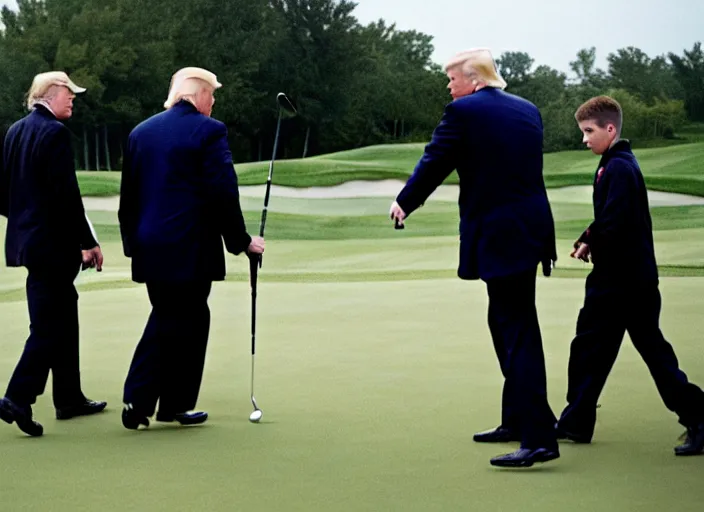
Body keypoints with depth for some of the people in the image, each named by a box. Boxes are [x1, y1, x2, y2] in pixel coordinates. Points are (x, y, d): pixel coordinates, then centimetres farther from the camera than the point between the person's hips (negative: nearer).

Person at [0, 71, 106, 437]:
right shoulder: (54, 132, -15)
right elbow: (66, 193, -19)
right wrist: (88, 242, -15)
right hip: (54, 242, -9)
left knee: (63, 319, 17)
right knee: (48, 325, -4)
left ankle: (69, 398, 24)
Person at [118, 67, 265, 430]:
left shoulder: (141, 132, 11)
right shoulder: (209, 131, -8)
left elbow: (128, 195, 12)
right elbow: (223, 193, -12)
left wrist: (132, 242, 19)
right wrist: (241, 241, -3)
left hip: (150, 247, 6)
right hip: (190, 247, -6)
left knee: (165, 318, 17)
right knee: (188, 323, 5)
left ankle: (138, 401, 9)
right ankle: (175, 405, 10)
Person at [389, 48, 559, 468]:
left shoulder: (464, 112, -8)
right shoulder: (528, 110, 13)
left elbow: (434, 163, -1)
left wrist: (405, 202, 16)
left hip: (497, 236, -8)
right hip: (532, 228, 8)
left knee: (519, 332, -9)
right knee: (505, 323, 21)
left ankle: (539, 437, -12)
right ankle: (517, 420, 30)